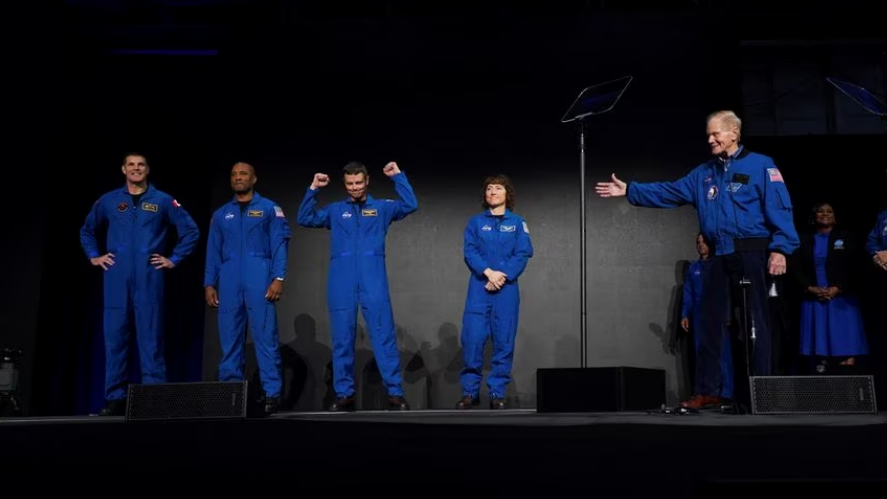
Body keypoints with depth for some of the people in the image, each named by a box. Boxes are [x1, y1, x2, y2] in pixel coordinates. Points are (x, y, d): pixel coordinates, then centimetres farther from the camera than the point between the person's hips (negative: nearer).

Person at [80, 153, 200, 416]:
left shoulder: (163, 201, 5)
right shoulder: (108, 201, 11)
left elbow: (191, 230, 6)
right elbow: (87, 230, 25)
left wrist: (173, 259, 1)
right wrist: (94, 256, 13)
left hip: (149, 278, -2)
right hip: (116, 279, 2)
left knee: (151, 337, -3)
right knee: (114, 336, 2)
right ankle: (115, 398, 9)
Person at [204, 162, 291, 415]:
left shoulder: (269, 209, 7)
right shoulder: (221, 214, 18)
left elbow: (279, 245, 0)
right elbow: (213, 251, 16)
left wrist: (278, 278, -10)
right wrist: (209, 283, 6)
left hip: (259, 281, -3)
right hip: (229, 283, 4)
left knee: (266, 338, -7)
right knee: (230, 340, 3)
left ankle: (271, 393, -6)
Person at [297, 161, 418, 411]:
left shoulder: (382, 208, 12)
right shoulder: (335, 210, 14)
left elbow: (410, 205, 0)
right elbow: (305, 219, 8)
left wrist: (398, 176, -3)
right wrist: (313, 189, 1)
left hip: (373, 283, -1)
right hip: (342, 284, 1)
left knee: (384, 337, -4)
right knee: (342, 340, 4)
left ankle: (395, 393, -1)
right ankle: (344, 394, 12)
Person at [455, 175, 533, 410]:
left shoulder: (517, 222, 9)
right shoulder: (476, 221, 10)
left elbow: (524, 254, 0)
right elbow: (469, 251, 0)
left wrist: (502, 275, -13)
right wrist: (489, 272, -16)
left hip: (507, 288, 0)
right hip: (479, 287, 0)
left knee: (504, 341, 0)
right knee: (472, 339, -6)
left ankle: (497, 393, 9)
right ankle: (470, 391, 5)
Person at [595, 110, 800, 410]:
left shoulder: (760, 165, -2)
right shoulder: (703, 173, 17)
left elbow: (779, 208, -10)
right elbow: (668, 192, 14)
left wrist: (780, 248, -20)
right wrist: (629, 191, 6)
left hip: (751, 253, -7)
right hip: (720, 257, 7)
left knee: (755, 324, -3)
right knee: (710, 323, 8)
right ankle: (707, 391, 16)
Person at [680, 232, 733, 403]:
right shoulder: (693, 268, 18)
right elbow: (688, 294, 16)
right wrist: (685, 315, 6)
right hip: (699, 317, 4)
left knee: (722, 353, -8)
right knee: (702, 354, 2)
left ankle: (725, 394, -9)